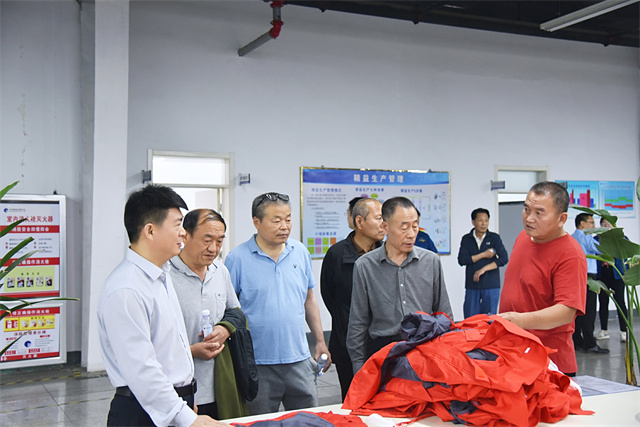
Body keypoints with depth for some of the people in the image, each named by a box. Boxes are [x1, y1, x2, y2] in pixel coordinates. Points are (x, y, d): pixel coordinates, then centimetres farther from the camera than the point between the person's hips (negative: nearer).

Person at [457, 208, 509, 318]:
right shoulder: (466, 239, 9)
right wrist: (484, 255, -7)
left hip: (491, 285, -1)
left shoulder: (494, 238, 6)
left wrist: (483, 269, -11)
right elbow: (461, 260, -4)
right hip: (472, 286, 1)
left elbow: (504, 259, -5)